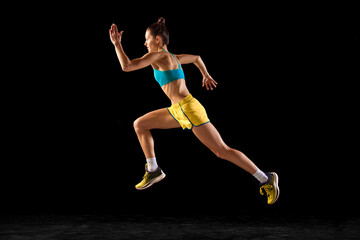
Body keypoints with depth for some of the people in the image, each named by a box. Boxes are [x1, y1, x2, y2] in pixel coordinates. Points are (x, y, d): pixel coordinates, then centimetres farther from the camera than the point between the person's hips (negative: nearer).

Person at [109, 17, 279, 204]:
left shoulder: (158, 56, -10)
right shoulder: (172, 58, 15)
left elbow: (127, 66, -15)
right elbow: (197, 58, 32)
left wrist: (116, 43, -6)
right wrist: (206, 76, 46)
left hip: (189, 109, -10)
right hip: (178, 111, 10)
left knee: (222, 151, -6)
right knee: (139, 124, 12)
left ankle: (266, 179, 1)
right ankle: (153, 171, 16)